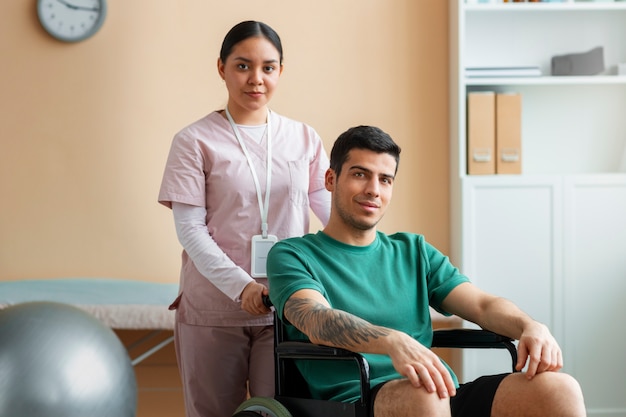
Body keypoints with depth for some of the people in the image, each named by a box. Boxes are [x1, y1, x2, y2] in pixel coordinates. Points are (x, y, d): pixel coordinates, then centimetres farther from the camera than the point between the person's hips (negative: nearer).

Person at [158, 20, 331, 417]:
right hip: (213, 311, -2)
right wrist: (241, 286, -19)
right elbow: (189, 228, -7)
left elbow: (333, 212, 5)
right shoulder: (195, 140, -1)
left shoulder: (304, 138, 8)